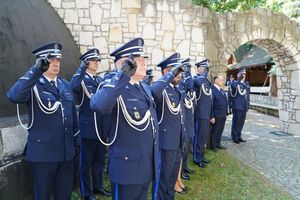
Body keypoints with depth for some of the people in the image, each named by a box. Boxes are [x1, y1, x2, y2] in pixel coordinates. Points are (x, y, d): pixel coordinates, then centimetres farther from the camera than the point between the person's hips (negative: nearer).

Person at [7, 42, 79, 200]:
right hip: (43, 152, -5)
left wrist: (77, 137, 14)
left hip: (66, 151, 5)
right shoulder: (33, 84, -10)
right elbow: (13, 96, -32)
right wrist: (37, 69, -37)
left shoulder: (65, 85, 8)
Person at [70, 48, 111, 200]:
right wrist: (81, 69, -35)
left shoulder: (100, 80, 13)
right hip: (88, 127, -6)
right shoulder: (81, 79, -7)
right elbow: (73, 87, -30)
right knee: (86, 161, 8)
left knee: (100, 160, 18)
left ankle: (98, 186, 35)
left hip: (101, 127, 6)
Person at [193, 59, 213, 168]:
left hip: (207, 114, 8)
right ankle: (197, 159, 16)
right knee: (199, 137, 2)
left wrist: (211, 115, 17)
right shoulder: (195, 80, -11)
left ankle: (201, 156, 31)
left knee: (204, 136, 17)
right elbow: (199, 83, -40)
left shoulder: (207, 82, 15)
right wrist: (204, 74, -23)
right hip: (200, 114, -8)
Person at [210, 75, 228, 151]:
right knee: (215, 131, 6)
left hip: (223, 115, 8)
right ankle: (213, 146, 20)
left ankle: (218, 143, 32)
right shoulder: (212, 90, -14)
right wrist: (212, 116, -18)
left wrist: (226, 112, 11)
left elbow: (225, 102, 17)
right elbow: (210, 105, -17)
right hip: (217, 116, -8)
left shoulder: (221, 90, 14)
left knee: (220, 131, 17)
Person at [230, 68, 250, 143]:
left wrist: (248, 103, 16)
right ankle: (234, 137, 11)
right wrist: (240, 79, -22)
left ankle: (239, 136, 24)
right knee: (236, 122, 1)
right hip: (237, 106, -6)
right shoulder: (234, 82, -4)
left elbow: (248, 94, 21)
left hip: (245, 106, 6)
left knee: (241, 122, 12)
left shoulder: (247, 83, 16)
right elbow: (234, 86, -29)